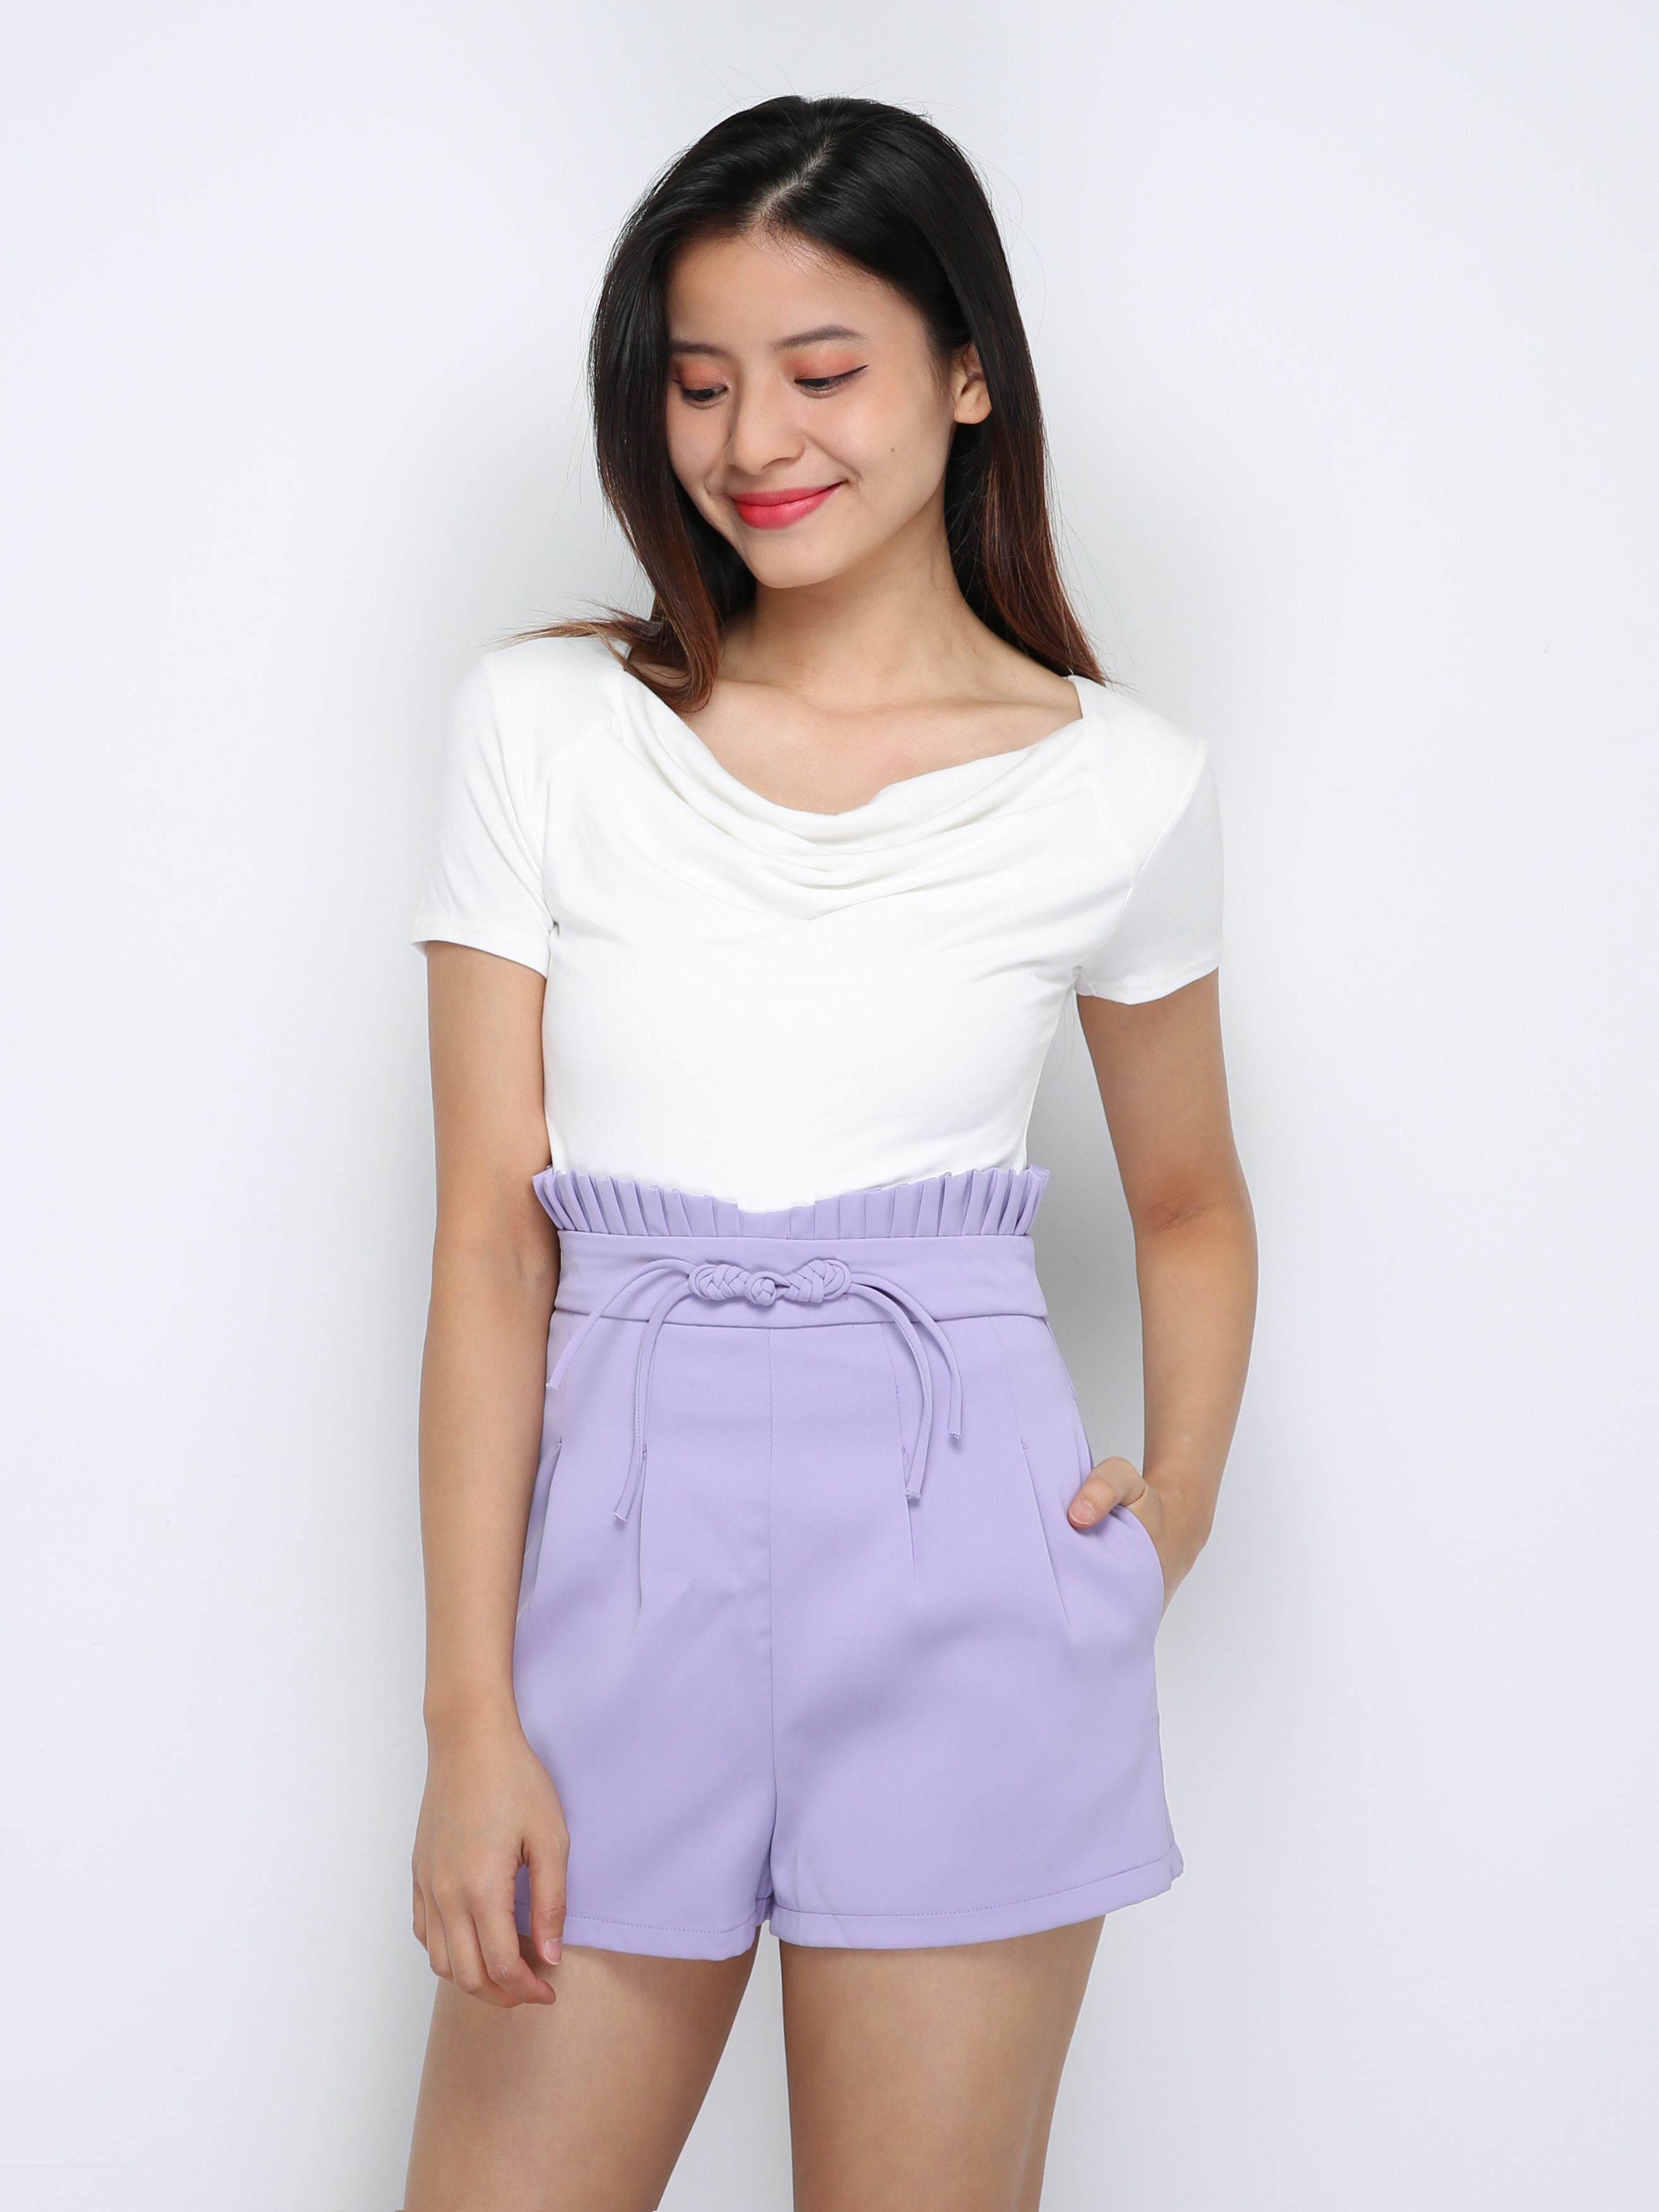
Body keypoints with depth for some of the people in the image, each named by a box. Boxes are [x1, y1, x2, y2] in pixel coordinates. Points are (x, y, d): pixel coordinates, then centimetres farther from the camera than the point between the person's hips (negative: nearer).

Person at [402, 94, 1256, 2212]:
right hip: (618, 1551, 1)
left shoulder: (1118, 784, 3)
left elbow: (1192, 1206, 18)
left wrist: (1180, 1493, 0)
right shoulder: (547, 725, 2)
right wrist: (471, 1718, -7)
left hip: (961, 1578, 0)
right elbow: (490, 1237, -2)